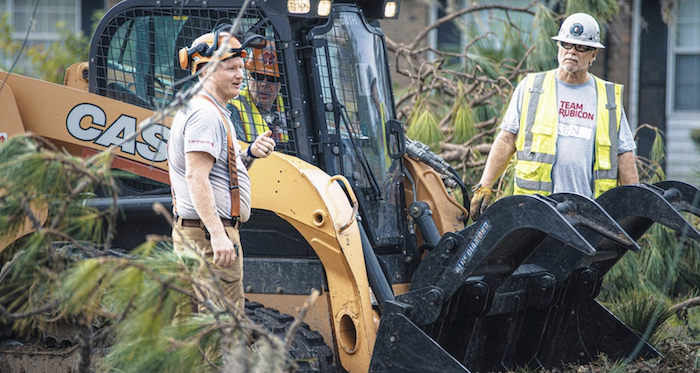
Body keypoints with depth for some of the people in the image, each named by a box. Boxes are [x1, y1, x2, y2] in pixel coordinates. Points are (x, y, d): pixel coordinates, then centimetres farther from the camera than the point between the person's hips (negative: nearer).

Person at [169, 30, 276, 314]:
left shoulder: (207, 112, 20)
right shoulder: (205, 114, -14)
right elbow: (196, 177, -24)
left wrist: (250, 154, 6)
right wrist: (218, 235, -31)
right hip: (209, 233, -11)